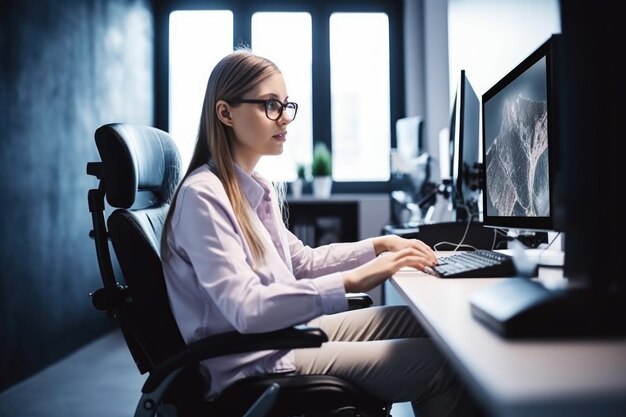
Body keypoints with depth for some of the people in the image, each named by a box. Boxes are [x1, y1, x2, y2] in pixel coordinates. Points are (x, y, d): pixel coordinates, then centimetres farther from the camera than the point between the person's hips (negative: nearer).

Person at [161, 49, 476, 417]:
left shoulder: (257, 188, 8)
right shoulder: (203, 195, -19)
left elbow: (302, 261, 18)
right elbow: (247, 309, -29)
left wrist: (380, 245, 8)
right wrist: (351, 281, -32)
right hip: (256, 364, -9)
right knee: (440, 363, -12)